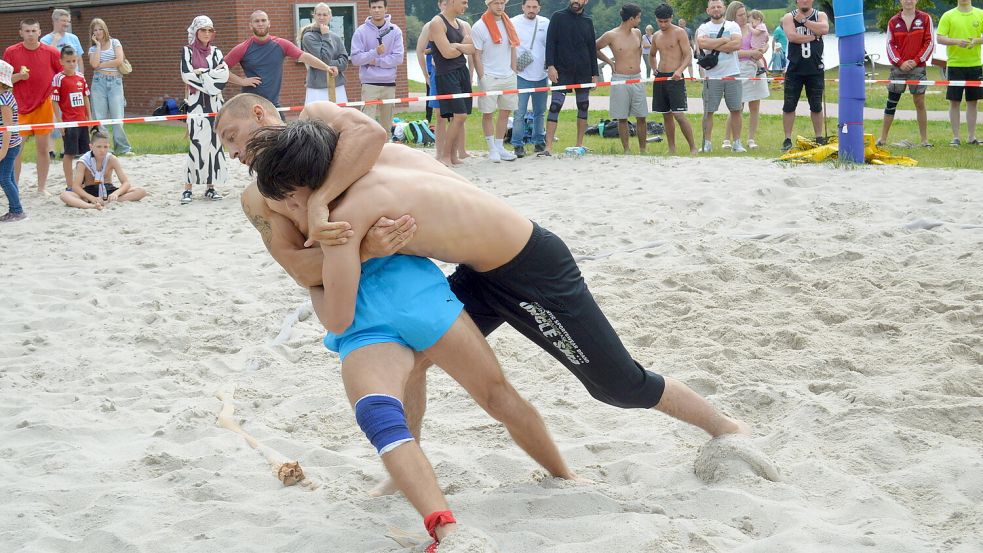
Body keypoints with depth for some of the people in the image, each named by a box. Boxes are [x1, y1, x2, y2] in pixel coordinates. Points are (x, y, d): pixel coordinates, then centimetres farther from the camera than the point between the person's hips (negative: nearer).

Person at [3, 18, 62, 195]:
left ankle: (41, 188, 15)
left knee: (43, 149, 5)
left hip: (43, 106, 1)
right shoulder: (11, 52, -2)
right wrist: (19, 76, -16)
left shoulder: (51, 53, -2)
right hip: (19, 108, 0)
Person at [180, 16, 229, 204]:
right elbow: (186, 76, -11)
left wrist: (200, 72, -9)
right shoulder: (188, 51, 4)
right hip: (196, 102, -3)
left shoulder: (215, 52, 12)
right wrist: (212, 72, -6)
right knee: (196, 144, -10)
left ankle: (210, 186, 9)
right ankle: (188, 188, -6)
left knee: (214, 142, 2)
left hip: (214, 102, 4)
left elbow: (225, 75, -4)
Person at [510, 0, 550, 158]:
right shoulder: (513, 23, -4)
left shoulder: (545, 23, 5)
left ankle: (539, 142, 22)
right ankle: (518, 145, -2)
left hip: (541, 75, 4)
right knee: (519, 113, -8)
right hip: (521, 75, -4)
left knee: (540, 112, 12)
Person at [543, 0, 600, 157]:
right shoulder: (558, 17, 2)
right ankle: (548, 147, -14)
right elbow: (550, 43, -4)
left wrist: (595, 74, 9)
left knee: (583, 107, 6)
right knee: (554, 107, -11)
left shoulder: (588, 22, 11)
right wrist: (550, 66, -14)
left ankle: (579, 145, 15)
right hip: (562, 72, -4)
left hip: (583, 73, 4)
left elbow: (592, 49, 13)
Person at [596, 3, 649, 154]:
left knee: (641, 117, 3)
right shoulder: (611, 36, -7)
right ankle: (627, 150, 9)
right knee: (622, 118, 2)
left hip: (637, 79, 4)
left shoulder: (637, 33, 8)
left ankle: (642, 150, 12)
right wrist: (610, 62, 3)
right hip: (620, 79, -4)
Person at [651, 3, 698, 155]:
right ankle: (672, 150, 14)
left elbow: (688, 55, -11)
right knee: (666, 115, 8)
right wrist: (655, 69, 13)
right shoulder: (657, 36, 14)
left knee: (678, 114, -13)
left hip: (675, 78, -6)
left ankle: (693, 147, -6)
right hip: (660, 78, 6)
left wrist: (680, 70, -27)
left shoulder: (680, 33, -5)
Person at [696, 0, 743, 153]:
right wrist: (724, 40, -11)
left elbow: (737, 44, -12)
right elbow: (702, 43, -16)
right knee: (708, 111, 1)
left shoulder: (732, 26, 6)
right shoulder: (703, 28, 5)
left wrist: (714, 46, -11)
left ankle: (737, 143, 11)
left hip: (732, 74, 1)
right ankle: (707, 143, 8)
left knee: (736, 110, 3)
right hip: (712, 76, 0)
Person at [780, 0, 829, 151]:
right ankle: (788, 140, 5)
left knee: (816, 106, 9)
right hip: (794, 69, -1)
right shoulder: (789, 17, 2)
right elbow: (792, 36, -15)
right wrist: (814, 36, -10)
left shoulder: (820, 15, 6)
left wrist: (804, 20, -12)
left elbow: (824, 29, -15)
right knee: (789, 106, -1)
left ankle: (819, 138, 19)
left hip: (815, 69, 1)